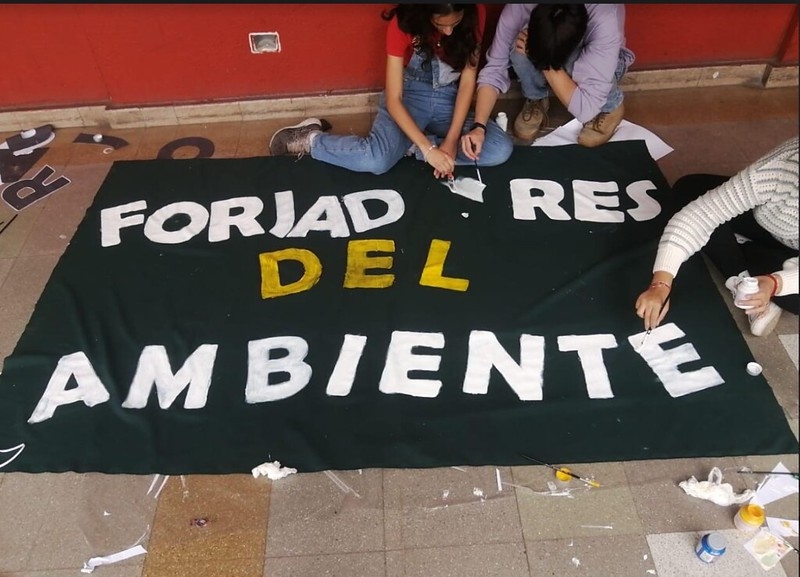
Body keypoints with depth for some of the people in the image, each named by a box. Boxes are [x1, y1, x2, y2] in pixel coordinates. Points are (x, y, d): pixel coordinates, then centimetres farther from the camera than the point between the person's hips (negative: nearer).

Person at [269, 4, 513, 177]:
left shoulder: (475, 16, -15)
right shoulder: (405, 22, -22)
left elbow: (467, 82, -10)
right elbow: (393, 99, -23)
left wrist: (451, 140, -22)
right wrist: (428, 148, -33)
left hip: (450, 101, 4)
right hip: (408, 96, -3)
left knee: (501, 149, -23)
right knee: (377, 160, -34)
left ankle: (409, 146, -13)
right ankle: (310, 139, -5)